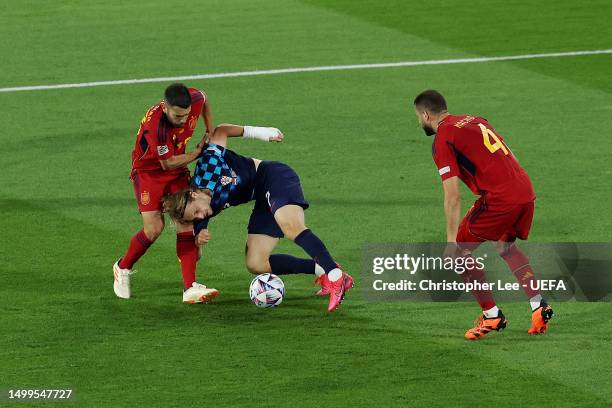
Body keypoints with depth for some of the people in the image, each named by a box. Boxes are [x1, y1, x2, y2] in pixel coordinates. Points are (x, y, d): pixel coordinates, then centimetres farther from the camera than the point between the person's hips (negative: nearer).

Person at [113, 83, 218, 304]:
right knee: (154, 228, -15)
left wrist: (211, 134, 7)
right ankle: (122, 268, 13)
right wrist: (199, 151, -15)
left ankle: (190, 288, -14)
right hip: (149, 171, -5)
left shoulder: (195, 99, -20)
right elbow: (168, 163, -26)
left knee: (186, 223, -10)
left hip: (177, 171, 5)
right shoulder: (155, 124, -37)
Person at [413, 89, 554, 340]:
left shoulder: (443, 140, -3)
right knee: (506, 246, 30)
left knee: (461, 250, 7)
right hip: (526, 191, 8)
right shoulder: (475, 121, 21)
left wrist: (452, 241, -9)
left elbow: (453, 197, -11)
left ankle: (492, 316, 7)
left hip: (499, 197, -8)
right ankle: (539, 307, 18)